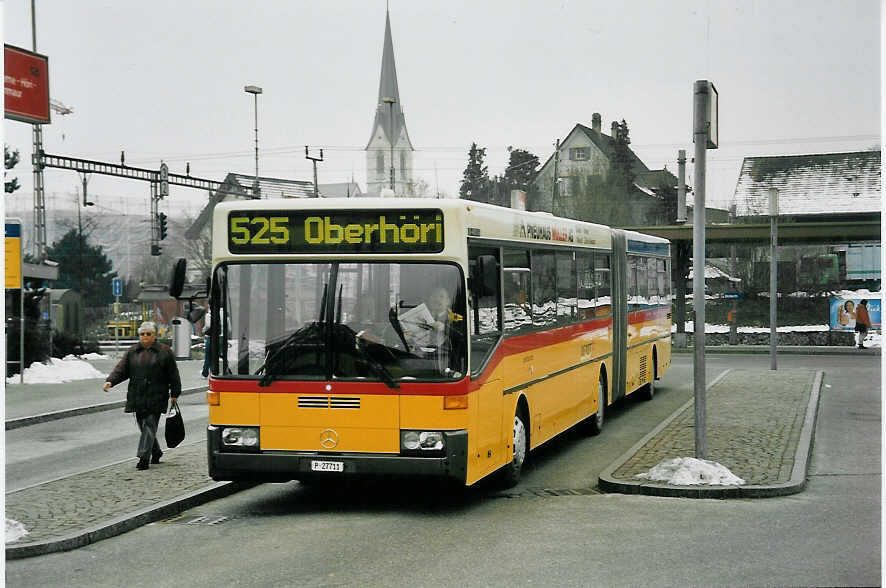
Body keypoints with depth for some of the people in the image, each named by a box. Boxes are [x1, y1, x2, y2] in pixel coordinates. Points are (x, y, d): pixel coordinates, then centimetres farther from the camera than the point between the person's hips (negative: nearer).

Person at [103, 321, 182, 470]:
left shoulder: (165, 352, 2)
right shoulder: (132, 352, 11)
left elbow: (173, 375, 4)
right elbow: (121, 370, 3)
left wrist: (174, 395, 2)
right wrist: (110, 381, -14)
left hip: (156, 397, -4)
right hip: (138, 397, 4)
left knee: (149, 425, -11)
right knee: (143, 426, 10)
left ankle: (144, 457, -15)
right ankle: (156, 453, 28)